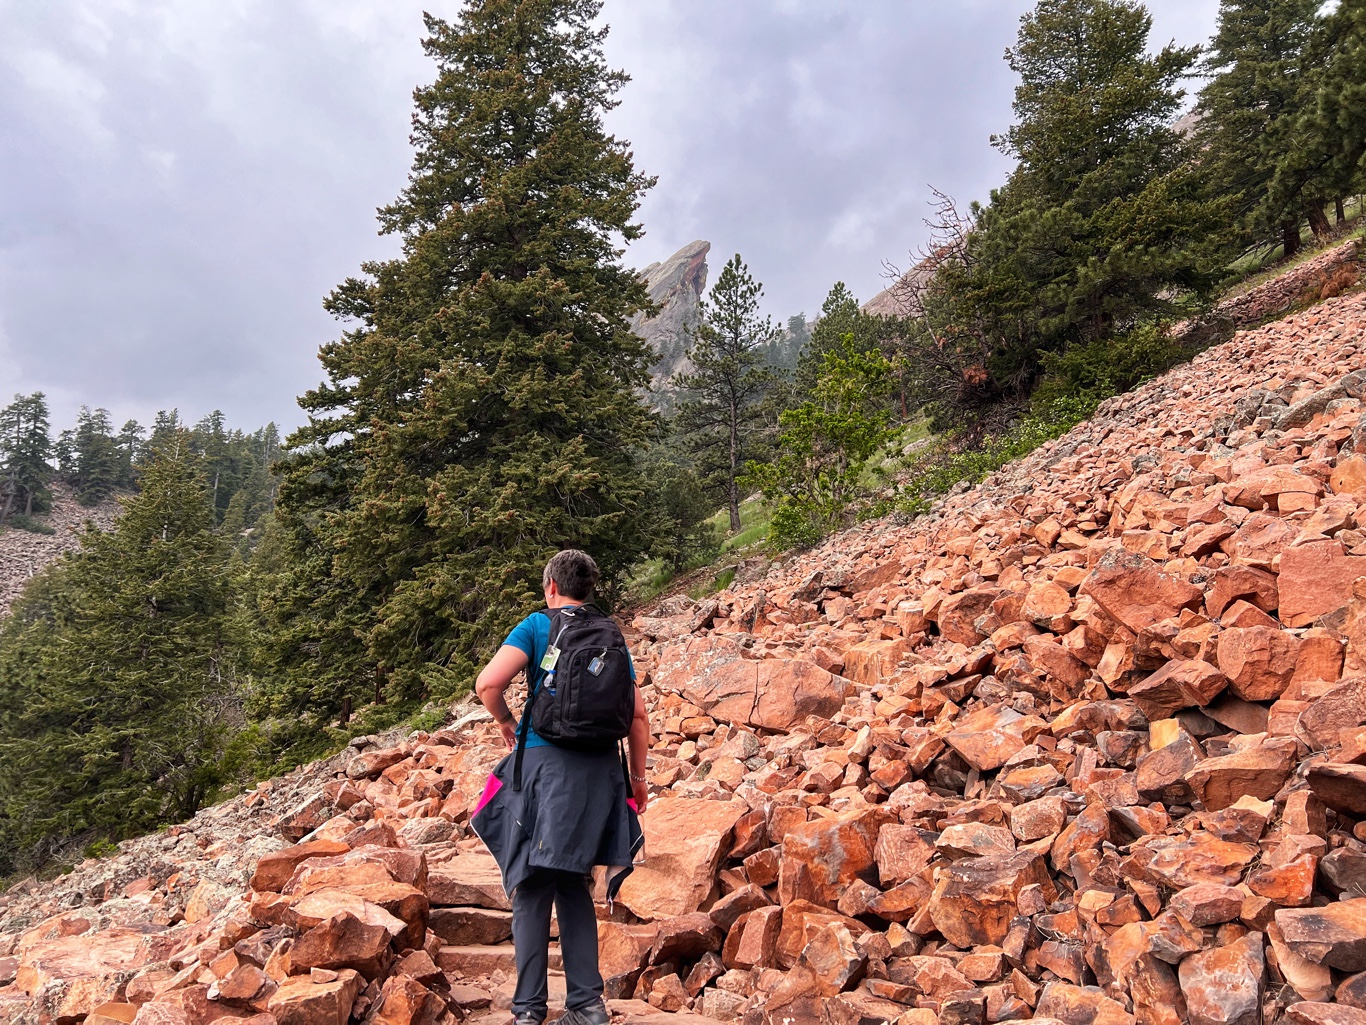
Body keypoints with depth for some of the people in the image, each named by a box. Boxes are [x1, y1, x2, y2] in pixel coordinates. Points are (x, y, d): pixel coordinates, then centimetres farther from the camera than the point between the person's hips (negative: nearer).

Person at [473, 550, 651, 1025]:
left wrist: (507, 723, 7)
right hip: (600, 770, 4)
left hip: (546, 763, -4)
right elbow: (638, 717, 11)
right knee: (574, 885, 15)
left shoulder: (537, 625, 0)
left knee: (533, 887, 4)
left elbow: (488, 685, -12)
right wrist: (637, 778, 21)